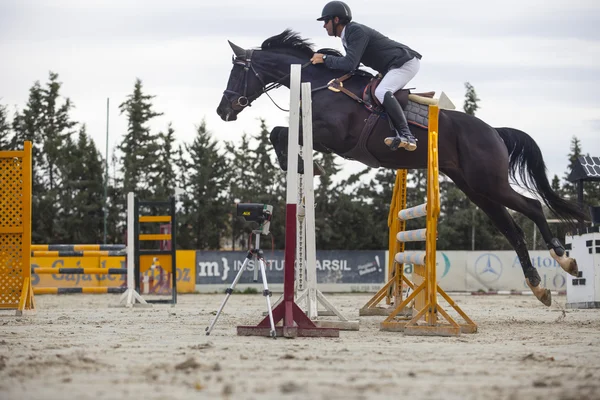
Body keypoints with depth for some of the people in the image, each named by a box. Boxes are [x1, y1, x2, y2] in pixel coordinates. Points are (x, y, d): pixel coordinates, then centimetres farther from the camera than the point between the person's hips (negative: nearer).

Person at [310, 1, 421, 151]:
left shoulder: (357, 31, -18)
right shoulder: (347, 37, 13)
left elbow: (350, 64, -27)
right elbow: (352, 66, 16)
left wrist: (325, 59, -16)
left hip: (406, 62, -11)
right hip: (394, 66, 11)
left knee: (381, 92, -29)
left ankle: (406, 136, -38)